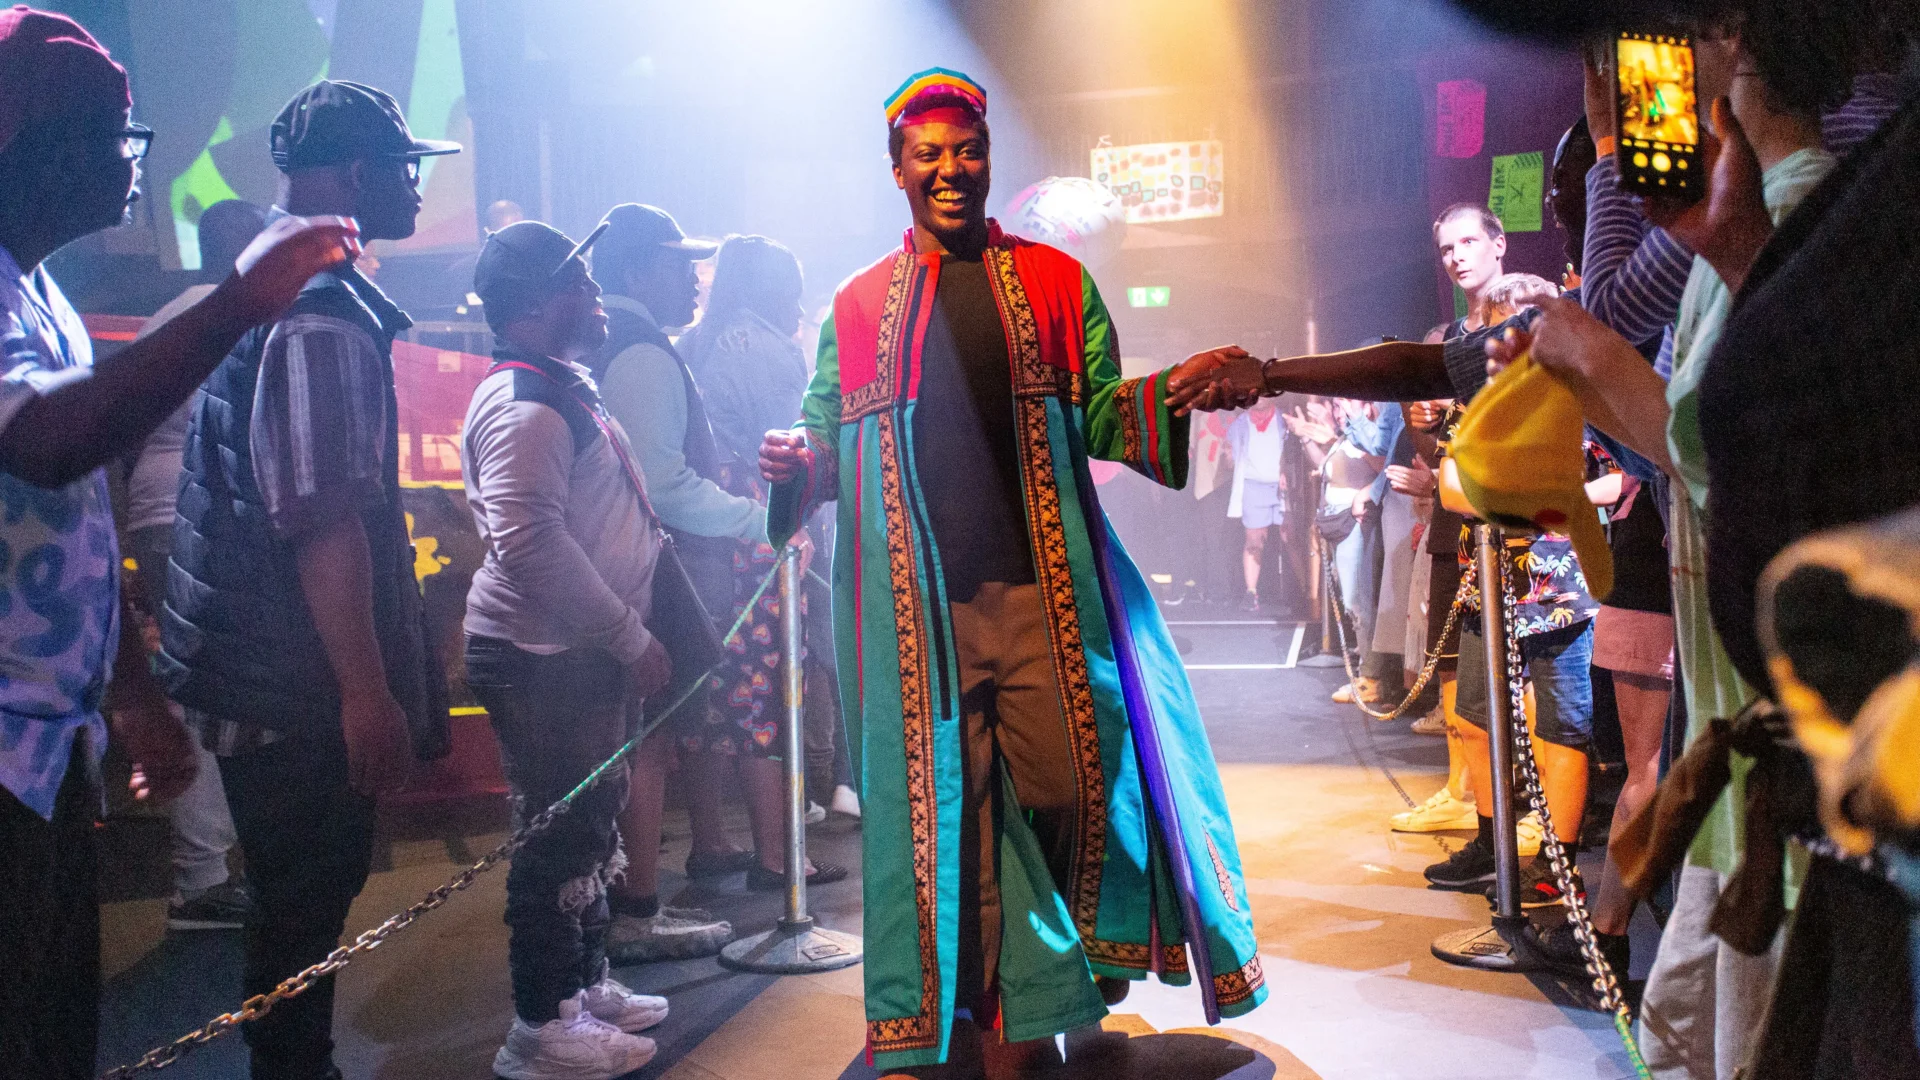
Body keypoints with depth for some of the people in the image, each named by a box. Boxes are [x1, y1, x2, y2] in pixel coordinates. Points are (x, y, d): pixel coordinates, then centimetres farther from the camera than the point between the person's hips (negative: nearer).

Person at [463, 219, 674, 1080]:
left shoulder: (565, 387, 16)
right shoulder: (523, 407, -18)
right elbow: (530, 543, -26)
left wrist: (630, 633, 21)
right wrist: (630, 638, -21)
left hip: (583, 652, 11)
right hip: (543, 657, -11)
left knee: (589, 824, 19)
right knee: (558, 836, -2)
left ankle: (586, 984, 34)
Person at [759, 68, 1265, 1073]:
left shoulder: (1053, 282, 11)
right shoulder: (859, 304, 13)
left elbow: (1100, 419, 8)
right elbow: (829, 438, 14)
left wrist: (1175, 387, -10)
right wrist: (794, 463, -8)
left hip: (1041, 591, 0)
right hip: (916, 604, 1)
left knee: (1068, 788, -4)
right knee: (943, 807, 2)